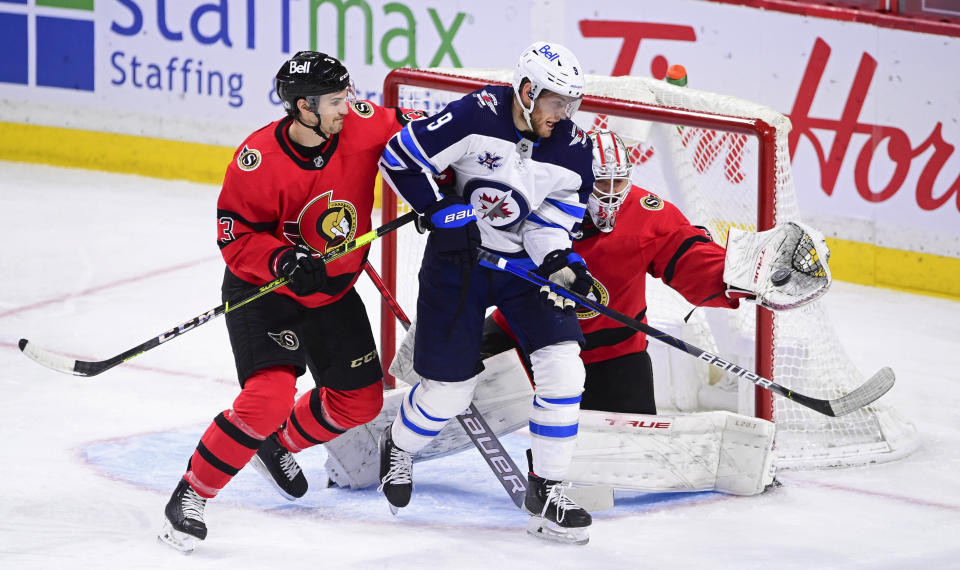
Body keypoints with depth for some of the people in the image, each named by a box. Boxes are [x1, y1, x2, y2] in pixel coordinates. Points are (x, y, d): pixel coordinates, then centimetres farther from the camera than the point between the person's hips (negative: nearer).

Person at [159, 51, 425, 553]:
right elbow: (236, 236, -20)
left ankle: (278, 445, 38)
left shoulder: (360, 125, -16)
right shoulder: (259, 159, -26)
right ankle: (191, 494, -9)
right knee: (269, 396, -23)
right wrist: (283, 261, -35)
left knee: (361, 400, 12)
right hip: (262, 290, -6)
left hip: (333, 290, 6)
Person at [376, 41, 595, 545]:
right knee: (447, 389, 1)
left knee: (562, 367, -13)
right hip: (458, 259, -4)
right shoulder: (478, 116, -20)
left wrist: (562, 267, -21)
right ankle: (398, 446, 37)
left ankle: (545, 494, 0)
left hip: (525, 262, 4)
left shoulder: (571, 148, -7)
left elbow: (552, 220, -2)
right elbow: (400, 157, -15)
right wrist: (442, 212, -18)